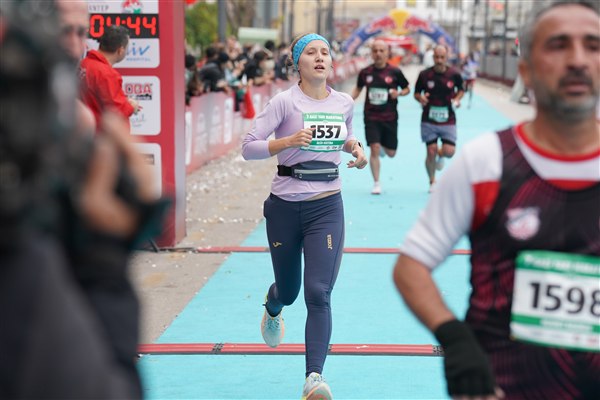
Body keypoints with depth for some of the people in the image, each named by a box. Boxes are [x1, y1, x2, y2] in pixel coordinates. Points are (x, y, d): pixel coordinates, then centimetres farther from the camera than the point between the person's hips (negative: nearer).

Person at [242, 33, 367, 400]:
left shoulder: (345, 103, 4)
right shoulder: (285, 101, -9)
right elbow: (249, 147, -12)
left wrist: (356, 148, 2)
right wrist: (288, 141, -28)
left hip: (327, 206, 1)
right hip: (285, 206, -1)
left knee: (318, 292, -14)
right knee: (288, 290, 14)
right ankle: (272, 310, 54)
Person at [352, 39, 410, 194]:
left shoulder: (395, 72, -4)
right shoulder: (365, 72, -1)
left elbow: (407, 89, 7)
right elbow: (358, 89, 15)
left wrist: (399, 93, -14)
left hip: (390, 118, 0)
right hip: (371, 117, 0)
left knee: (391, 153, 8)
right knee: (374, 149, -12)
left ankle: (383, 146, 47)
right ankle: (376, 183, 0)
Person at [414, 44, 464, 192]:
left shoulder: (454, 74, -4)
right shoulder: (424, 74, -5)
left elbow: (461, 90, 14)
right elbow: (416, 93, 6)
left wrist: (457, 99, -6)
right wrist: (420, 98, -17)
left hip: (448, 120, 1)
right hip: (429, 120, -1)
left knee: (449, 151, -9)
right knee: (431, 152, -2)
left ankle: (440, 155, 30)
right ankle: (432, 182, 20)